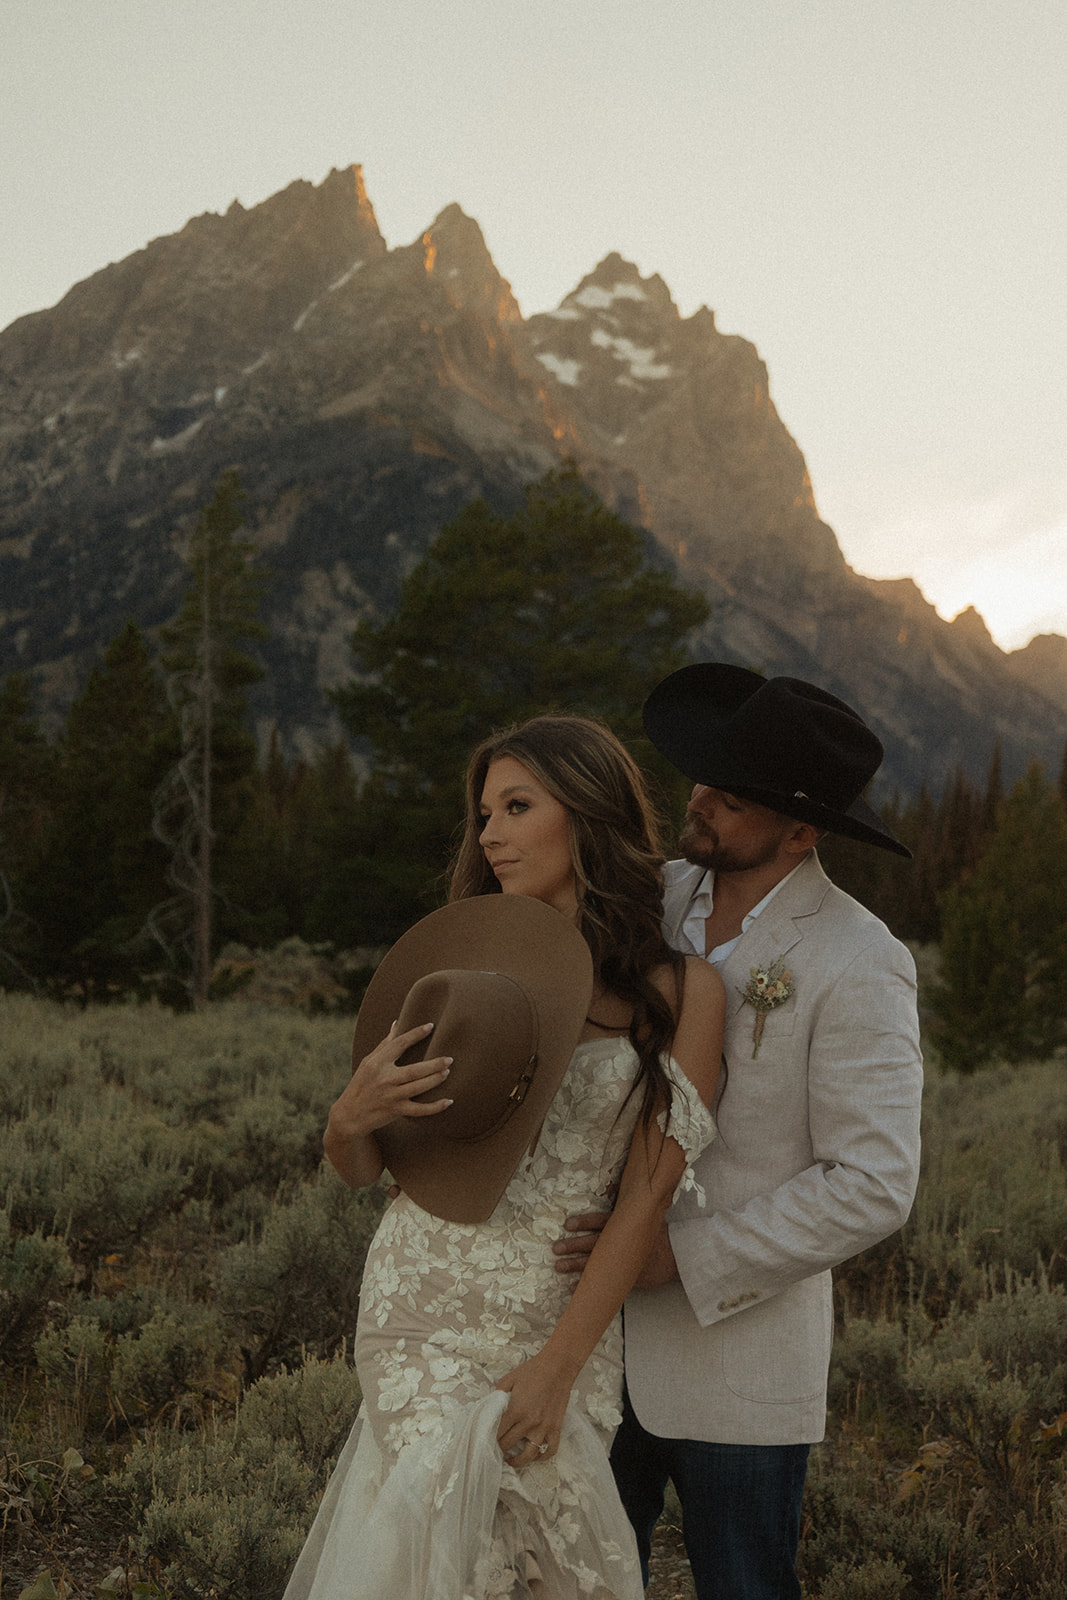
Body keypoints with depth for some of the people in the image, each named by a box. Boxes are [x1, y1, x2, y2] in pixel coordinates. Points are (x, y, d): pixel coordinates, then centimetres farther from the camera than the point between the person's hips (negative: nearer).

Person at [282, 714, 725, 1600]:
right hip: (424, 1294, 1)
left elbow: (647, 1196, -6)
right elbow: (359, 1168, 8)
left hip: (566, 1317, -1)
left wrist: (557, 1367, -11)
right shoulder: (463, 960, 4)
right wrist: (352, 1114, -15)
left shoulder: (682, 990, -2)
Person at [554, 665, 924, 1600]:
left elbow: (873, 1187, -20)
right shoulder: (659, 899, 2)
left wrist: (681, 1258, -22)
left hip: (738, 1348, -5)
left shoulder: (859, 967, -17)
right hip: (604, 1340, 6)